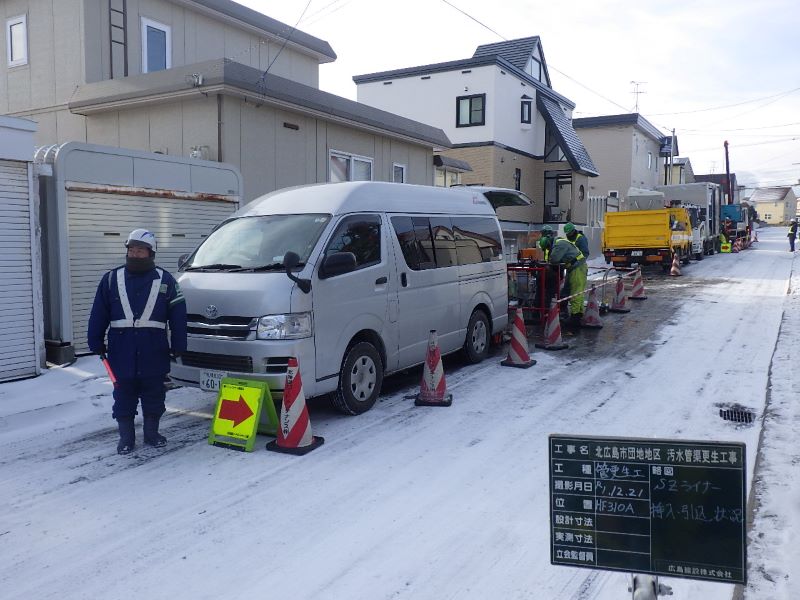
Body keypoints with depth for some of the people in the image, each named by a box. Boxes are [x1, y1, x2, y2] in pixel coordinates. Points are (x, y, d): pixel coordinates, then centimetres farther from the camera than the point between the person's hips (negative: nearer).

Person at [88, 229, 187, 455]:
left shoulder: (165, 280, 2)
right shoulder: (111, 279, 5)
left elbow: (178, 316, 1)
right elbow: (98, 315, 7)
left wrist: (178, 347, -2)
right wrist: (96, 344, 3)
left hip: (154, 352, -1)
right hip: (122, 352, 1)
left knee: (154, 395, 9)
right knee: (124, 395, 7)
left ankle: (152, 433, 24)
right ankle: (126, 437, 18)